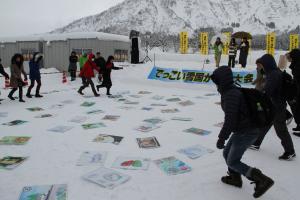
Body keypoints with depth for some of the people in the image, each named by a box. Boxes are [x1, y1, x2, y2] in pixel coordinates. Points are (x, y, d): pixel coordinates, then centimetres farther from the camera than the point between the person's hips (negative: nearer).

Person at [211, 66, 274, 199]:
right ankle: (235, 178, 38)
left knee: (233, 162, 2)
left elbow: (230, 119, -28)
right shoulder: (232, 91, 8)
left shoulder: (231, 95, -23)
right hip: (243, 130, 10)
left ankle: (262, 180, 2)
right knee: (227, 153, 20)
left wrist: (222, 138, -23)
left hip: (246, 133, -10)